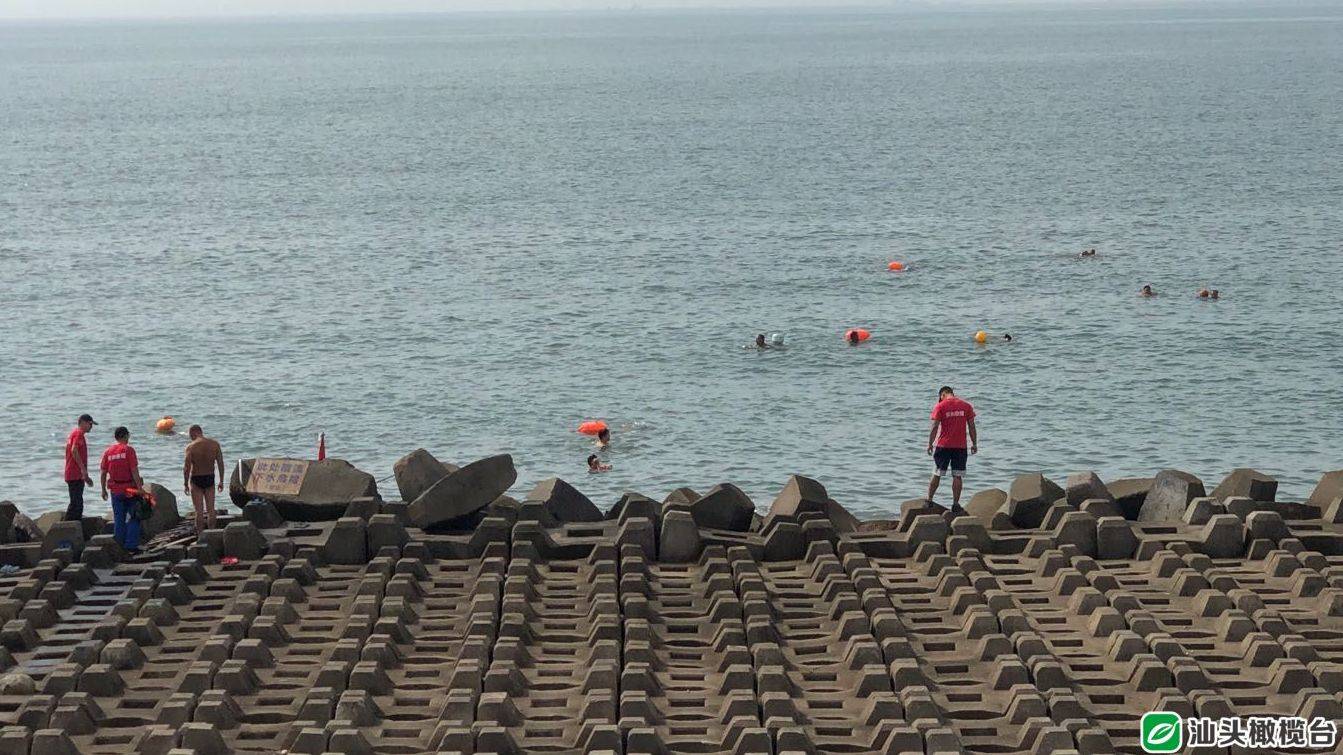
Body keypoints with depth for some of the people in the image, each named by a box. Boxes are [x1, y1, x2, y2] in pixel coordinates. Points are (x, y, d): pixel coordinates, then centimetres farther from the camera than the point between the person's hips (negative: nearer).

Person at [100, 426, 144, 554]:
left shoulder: (108, 452, 6)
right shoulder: (128, 450, -8)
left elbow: (103, 473, 7)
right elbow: (134, 471, -13)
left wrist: (103, 490, 15)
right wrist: (140, 488, -11)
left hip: (115, 490, 4)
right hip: (129, 488, -4)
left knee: (118, 519, 11)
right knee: (134, 517, 4)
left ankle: (119, 546, 12)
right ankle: (131, 545, -2)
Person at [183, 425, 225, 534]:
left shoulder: (191, 447, -14)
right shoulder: (215, 444, -3)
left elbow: (186, 468, -15)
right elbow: (221, 464, 0)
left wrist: (185, 484, -4)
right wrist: (221, 481, 8)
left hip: (196, 480, -3)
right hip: (210, 479, 3)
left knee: (199, 510, 3)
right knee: (211, 509, 11)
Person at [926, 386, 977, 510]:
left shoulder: (940, 406, -3)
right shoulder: (966, 406, 4)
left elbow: (935, 427, -6)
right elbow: (971, 427, 4)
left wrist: (930, 444, 2)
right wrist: (974, 444, 11)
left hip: (943, 445, -1)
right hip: (960, 447, 1)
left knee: (936, 475, 8)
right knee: (957, 476, 3)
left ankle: (929, 501, 13)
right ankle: (955, 504, 0)